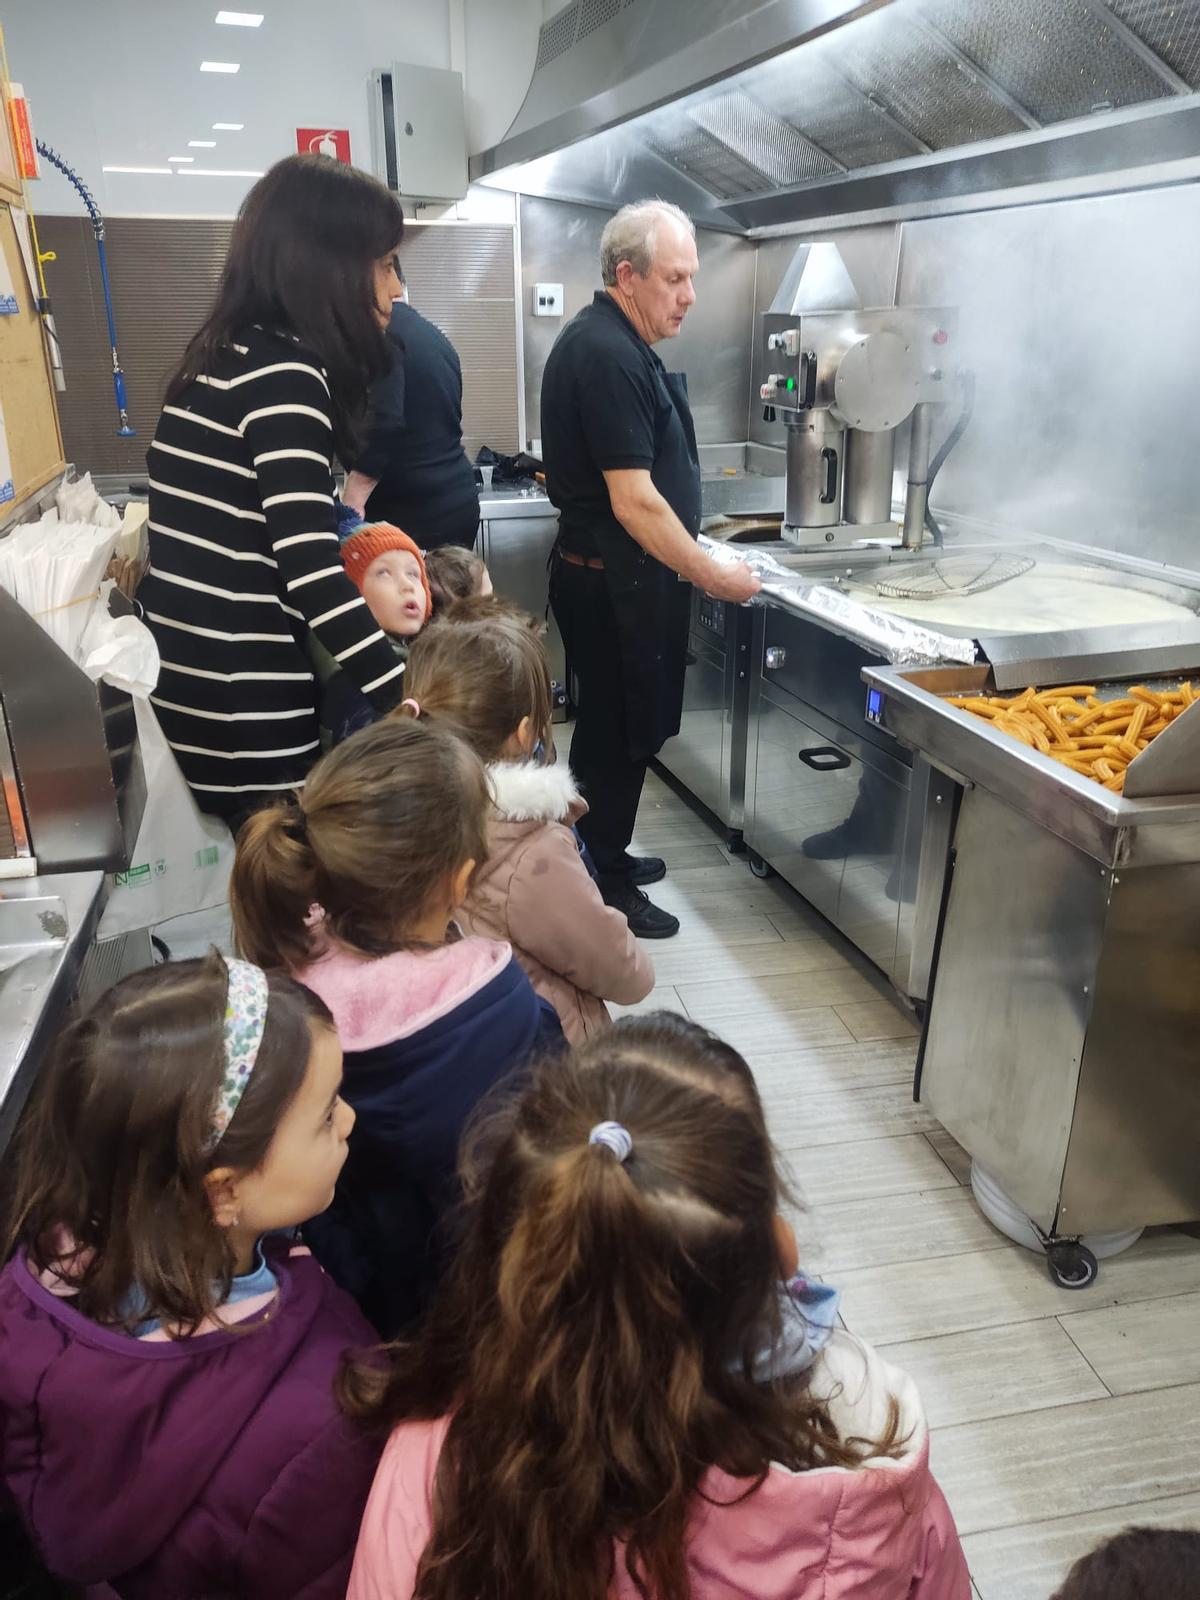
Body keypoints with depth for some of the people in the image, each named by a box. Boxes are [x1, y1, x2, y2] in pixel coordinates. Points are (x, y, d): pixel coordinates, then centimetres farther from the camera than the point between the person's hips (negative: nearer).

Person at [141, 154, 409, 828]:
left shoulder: (233, 354, 13)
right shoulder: (283, 373, -16)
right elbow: (311, 575, -26)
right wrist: (419, 712, -28)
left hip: (189, 689, 10)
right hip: (244, 716, -10)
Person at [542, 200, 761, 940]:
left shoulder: (612, 341, 12)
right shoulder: (607, 355, -20)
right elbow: (635, 502, -25)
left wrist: (695, 559, 21)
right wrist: (714, 576, -17)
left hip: (615, 575, 10)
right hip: (614, 581, -10)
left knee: (615, 723, 19)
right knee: (623, 730, 1)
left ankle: (603, 853, 34)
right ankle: (606, 887, 16)